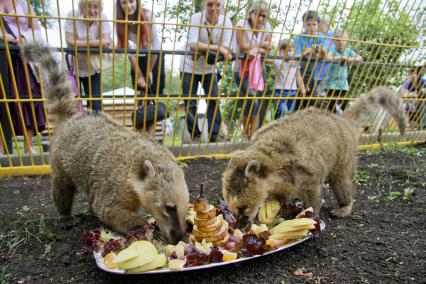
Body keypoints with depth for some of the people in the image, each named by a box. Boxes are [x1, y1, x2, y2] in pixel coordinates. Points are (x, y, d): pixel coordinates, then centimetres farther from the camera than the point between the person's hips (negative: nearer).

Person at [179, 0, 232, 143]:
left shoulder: (226, 22, -12)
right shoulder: (195, 18, -19)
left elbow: (226, 49, -17)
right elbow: (193, 45, -31)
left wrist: (203, 49, -28)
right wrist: (217, 48, -34)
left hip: (209, 68, 2)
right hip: (189, 67, -2)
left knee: (214, 101, 0)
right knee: (190, 103, 1)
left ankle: (215, 136, 8)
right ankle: (195, 135, 14)